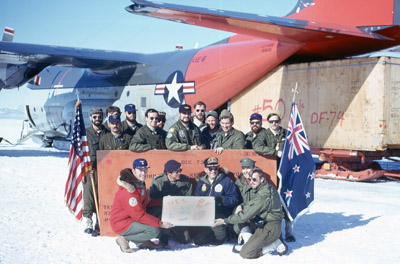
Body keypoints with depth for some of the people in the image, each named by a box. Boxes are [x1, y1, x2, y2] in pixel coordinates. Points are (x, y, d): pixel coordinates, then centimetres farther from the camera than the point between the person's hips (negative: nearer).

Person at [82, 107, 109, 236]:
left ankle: (100, 224, 7)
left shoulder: (107, 133, 12)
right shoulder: (85, 133, 6)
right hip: (89, 169, -2)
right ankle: (87, 223, 0)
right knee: (89, 196, -7)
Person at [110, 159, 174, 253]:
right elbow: (139, 215, -27)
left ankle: (143, 241, 6)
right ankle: (124, 239, -6)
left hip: (132, 218, 10)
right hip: (122, 224, -10)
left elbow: (147, 202, 18)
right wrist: (161, 224, -23)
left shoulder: (140, 184, 6)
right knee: (154, 230, -23)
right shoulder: (129, 190, -26)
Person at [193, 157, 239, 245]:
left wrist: (221, 199, -24)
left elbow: (234, 199, -7)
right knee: (198, 241, -4)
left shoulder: (226, 181, -2)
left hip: (221, 215, -5)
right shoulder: (201, 182, 13)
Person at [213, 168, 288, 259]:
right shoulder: (269, 188, 6)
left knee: (245, 253, -9)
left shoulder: (262, 196, -23)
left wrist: (225, 221, -13)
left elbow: (244, 216, -21)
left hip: (270, 229, -10)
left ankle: (276, 245, -3)